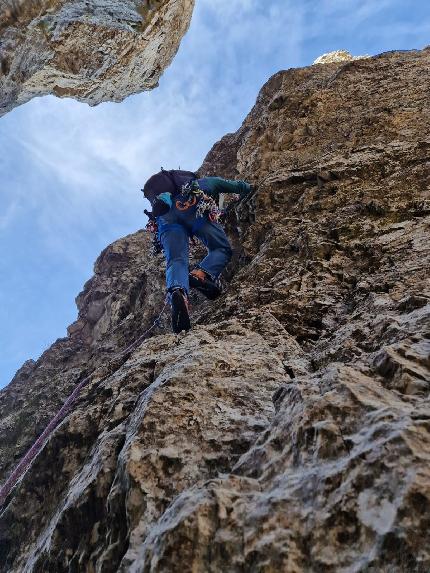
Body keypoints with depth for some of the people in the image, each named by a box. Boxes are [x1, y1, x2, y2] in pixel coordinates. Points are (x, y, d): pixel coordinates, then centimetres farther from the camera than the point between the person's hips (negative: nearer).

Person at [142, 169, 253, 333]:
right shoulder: (209, 181, 39)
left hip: (163, 214, 4)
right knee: (222, 248, 5)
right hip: (191, 206, -3)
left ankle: (177, 293, -43)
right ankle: (201, 274, -26)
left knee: (176, 259, -10)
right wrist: (249, 189, 63)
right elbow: (239, 186, 41)